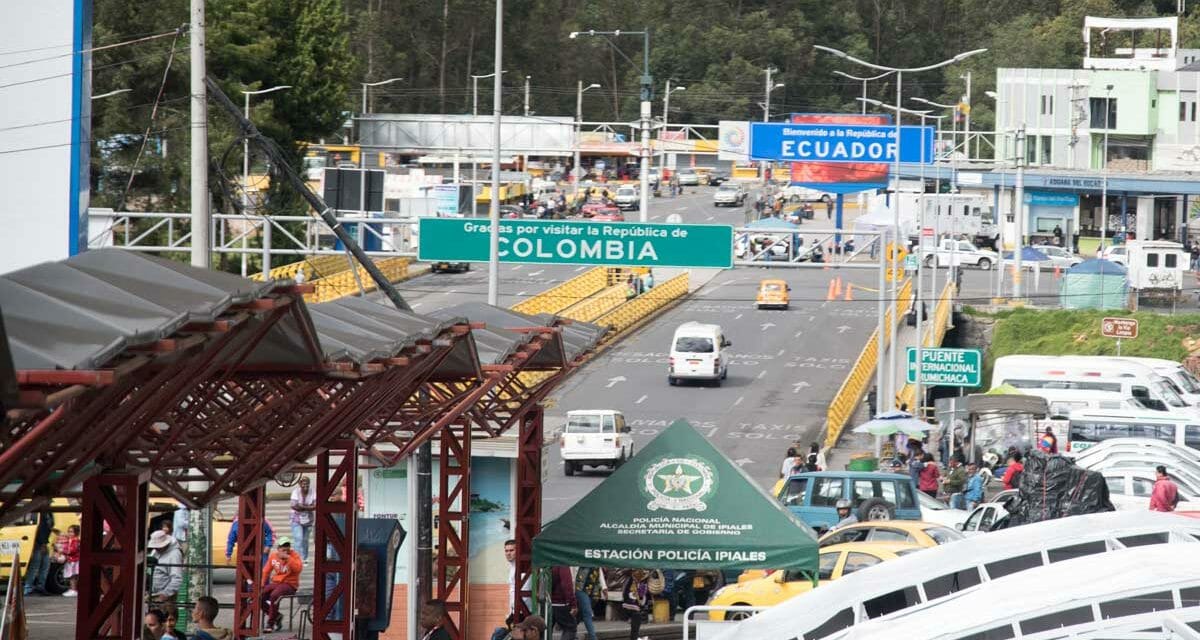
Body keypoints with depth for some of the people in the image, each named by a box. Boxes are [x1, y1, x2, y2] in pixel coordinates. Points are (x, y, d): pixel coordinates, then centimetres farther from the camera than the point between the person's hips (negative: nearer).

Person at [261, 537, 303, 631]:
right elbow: (266, 570, 16)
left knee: (274, 595, -33)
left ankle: (270, 623, -20)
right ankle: (277, 616, 1)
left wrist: (287, 558, -26)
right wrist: (261, 584, 5)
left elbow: (298, 569, -25)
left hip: (290, 584, -6)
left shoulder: (294, 555, -7)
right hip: (275, 583, 6)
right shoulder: (273, 555, 7)